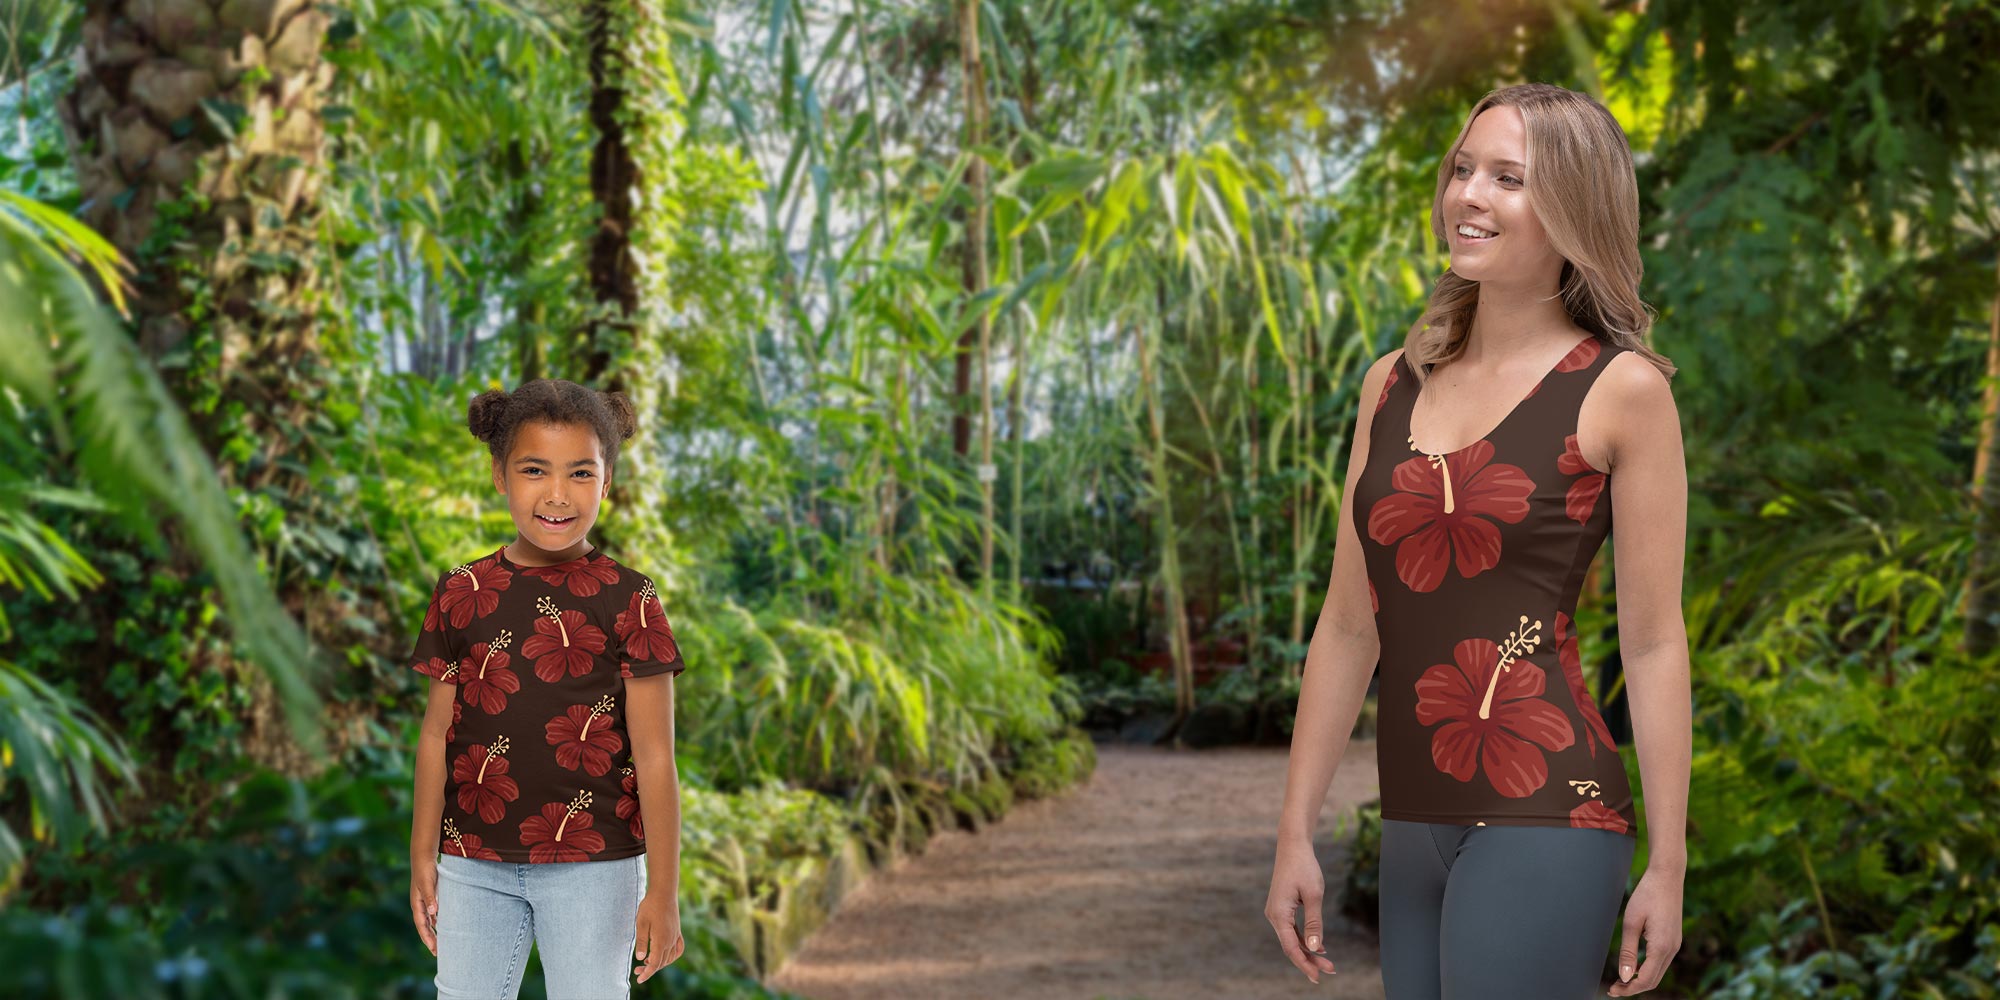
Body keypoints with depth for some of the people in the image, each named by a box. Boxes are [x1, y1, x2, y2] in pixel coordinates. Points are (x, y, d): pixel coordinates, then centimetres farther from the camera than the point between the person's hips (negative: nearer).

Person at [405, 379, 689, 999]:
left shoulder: (628, 600, -6)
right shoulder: (461, 594, 3)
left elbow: (653, 755, -5)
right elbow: (438, 734, 8)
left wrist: (663, 891, -6)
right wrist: (423, 857, 9)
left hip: (594, 867, -3)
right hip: (474, 866, 3)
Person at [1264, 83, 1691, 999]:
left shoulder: (1621, 390, -3)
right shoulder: (1392, 383, 10)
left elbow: (1652, 643, -5)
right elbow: (1350, 625, 11)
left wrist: (1667, 868, -6)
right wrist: (1295, 834, 10)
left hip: (1543, 819, -5)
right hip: (1413, 828, 5)